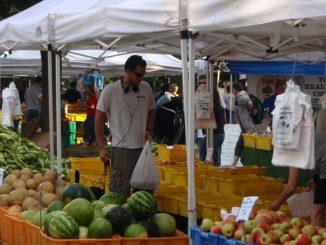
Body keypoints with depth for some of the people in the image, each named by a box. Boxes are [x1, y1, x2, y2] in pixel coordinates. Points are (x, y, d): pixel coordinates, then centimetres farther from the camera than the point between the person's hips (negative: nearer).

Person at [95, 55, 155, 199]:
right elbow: (99, 119, -1)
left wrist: (148, 130, 1)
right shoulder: (110, 90, -6)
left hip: (142, 146, 4)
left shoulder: (146, 88, 5)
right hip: (120, 148, -4)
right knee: (120, 191, -5)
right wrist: (101, 148, -4)